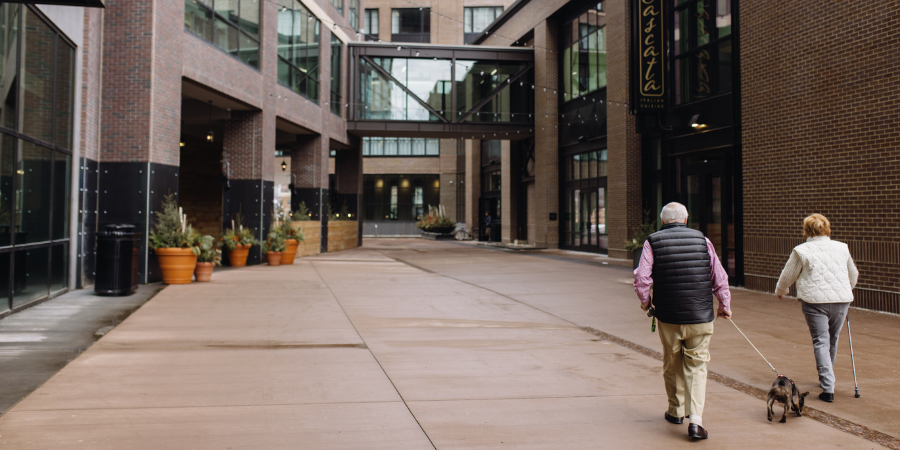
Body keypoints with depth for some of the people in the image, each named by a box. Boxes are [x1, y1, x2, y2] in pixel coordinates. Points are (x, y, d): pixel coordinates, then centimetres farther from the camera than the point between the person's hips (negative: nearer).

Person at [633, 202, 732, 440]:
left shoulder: (652, 242, -2)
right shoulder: (702, 240, 4)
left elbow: (642, 279, -10)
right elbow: (720, 278, 5)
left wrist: (645, 301, 8)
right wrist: (725, 305, 19)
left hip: (668, 318, 0)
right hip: (701, 317, 1)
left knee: (672, 365, 17)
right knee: (696, 366, 7)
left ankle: (676, 411, 31)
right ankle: (695, 419, -4)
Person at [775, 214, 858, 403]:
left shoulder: (801, 251, -2)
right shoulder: (842, 248, 9)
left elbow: (787, 276, 6)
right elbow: (853, 275, 23)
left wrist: (780, 291, 27)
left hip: (814, 300, -3)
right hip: (841, 300, 4)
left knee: (821, 342, 0)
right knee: (833, 340, 19)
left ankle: (828, 388, -7)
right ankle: (827, 377, 36)